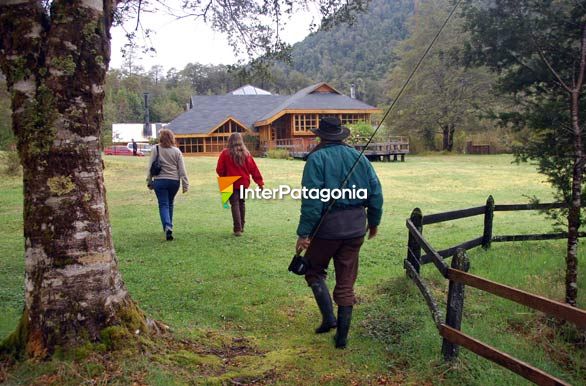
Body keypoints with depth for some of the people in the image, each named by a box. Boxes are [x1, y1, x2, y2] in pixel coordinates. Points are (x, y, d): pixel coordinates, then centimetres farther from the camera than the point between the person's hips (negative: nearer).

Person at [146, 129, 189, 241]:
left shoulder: (156, 149, -4)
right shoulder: (177, 151, 0)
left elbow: (150, 167, -2)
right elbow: (182, 169, 0)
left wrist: (149, 181, 7)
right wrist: (185, 184, 4)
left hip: (160, 181, -2)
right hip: (174, 181, 2)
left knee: (163, 205, 1)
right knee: (170, 204, 19)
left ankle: (167, 227, -19)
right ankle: (169, 226, 28)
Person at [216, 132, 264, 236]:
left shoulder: (225, 153, -8)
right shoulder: (246, 153, -1)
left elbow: (219, 170, -7)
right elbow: (253, 168, -3)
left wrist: (224, 177, 14)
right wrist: (260, 181, 1)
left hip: (231, 183, -3)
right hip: (244, 182, 3)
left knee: (235, 205, -1)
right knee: (241, 203, 18)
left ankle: (238, 229, -9)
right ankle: (241, 226, 25)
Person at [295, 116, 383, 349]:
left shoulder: (317, 158, -8)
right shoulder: (358, 157, 8)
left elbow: (311, 200, -16)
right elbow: (376, 192, 8)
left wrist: (304, 233, -14)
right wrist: (374, 222, 20)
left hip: (327, 226, -5)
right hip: (356, 227, 5)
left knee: (314, 271, 18)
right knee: (346, 281, 11)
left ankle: (329, 317, 6)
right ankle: (342, 336, 16)